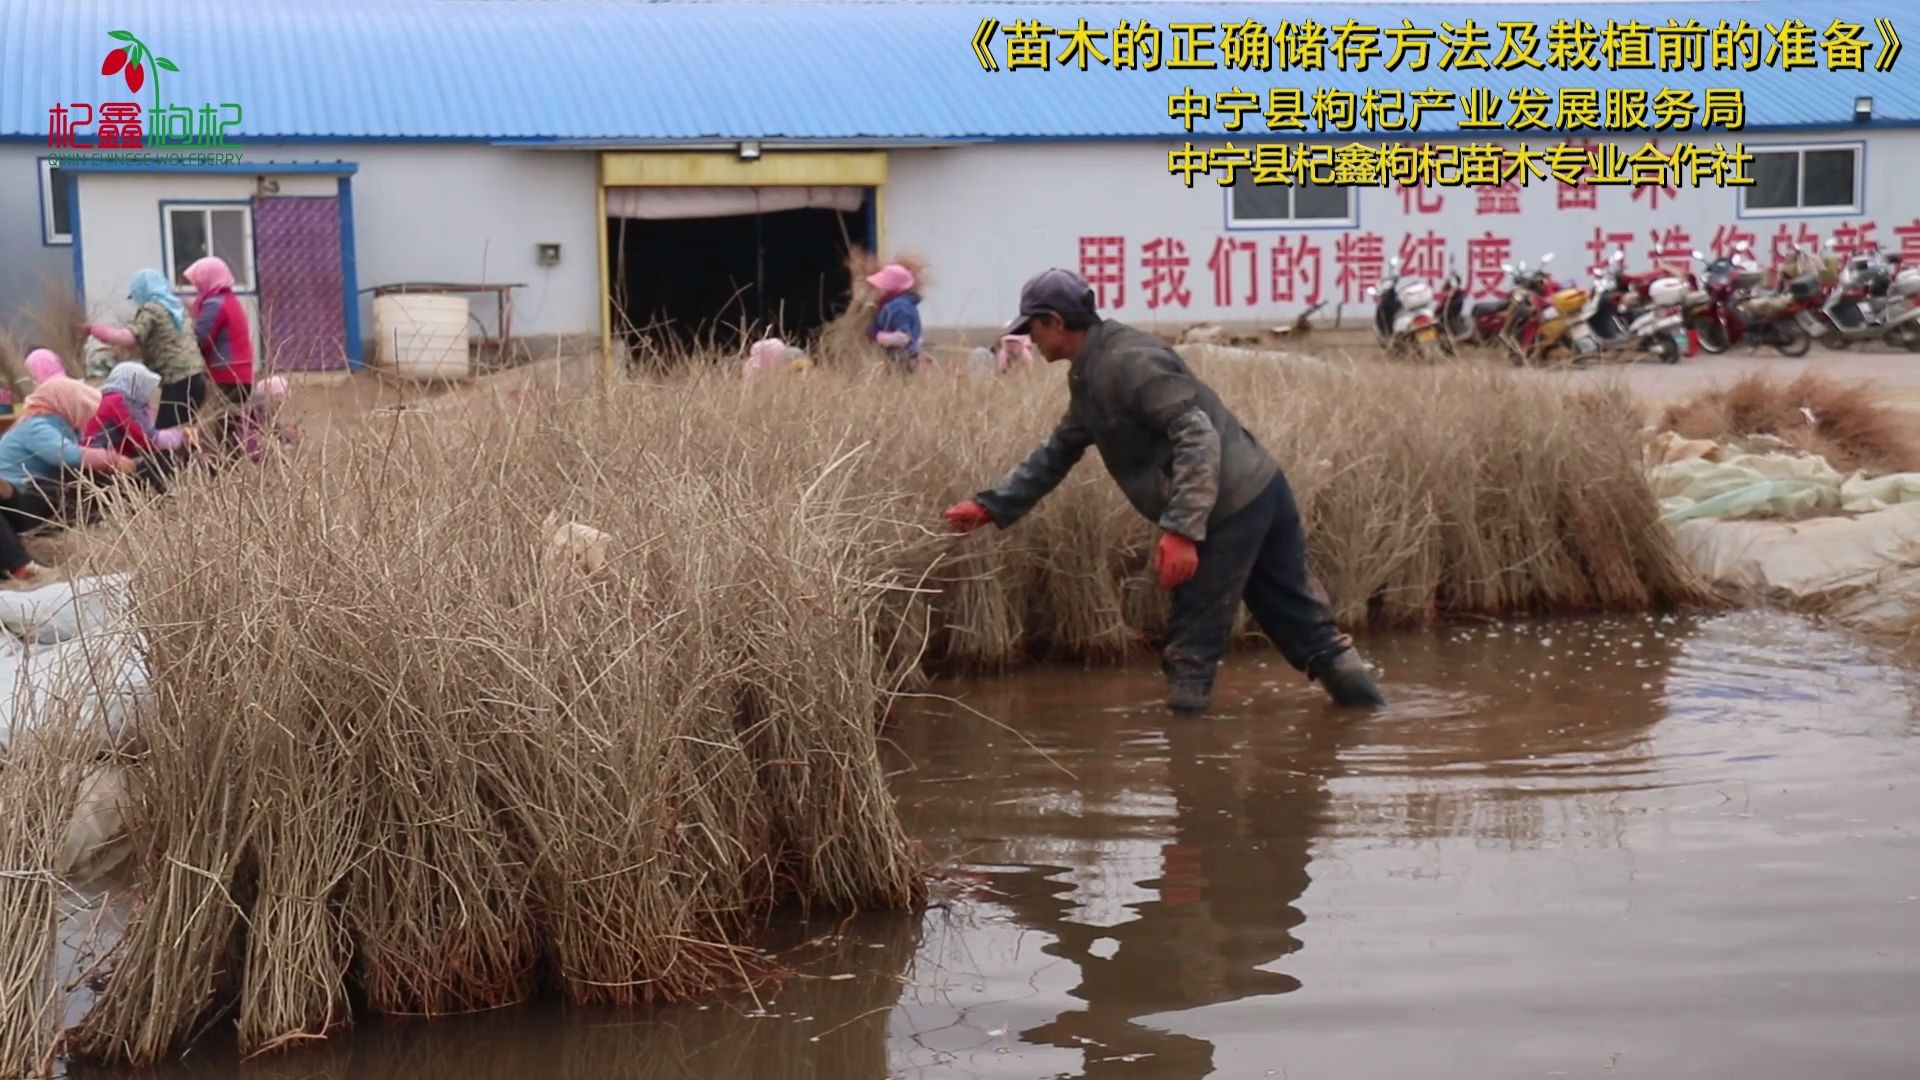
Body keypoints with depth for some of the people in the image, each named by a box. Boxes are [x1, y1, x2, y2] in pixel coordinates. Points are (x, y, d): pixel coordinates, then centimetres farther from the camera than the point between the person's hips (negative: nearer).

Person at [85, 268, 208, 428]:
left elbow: (126, 338, -16)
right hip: (195, 377, 9)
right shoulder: (176, 306, 21)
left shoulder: (150, 310, -4)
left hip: (178, 382, -9)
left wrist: (93, 329, -6)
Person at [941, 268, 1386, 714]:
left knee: (1192, 643, 1)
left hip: (1228, 509, -10)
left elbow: (1199, 436, -23)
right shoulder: (1090, 374, 16)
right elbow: (1057, 453, 25)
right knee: (1304, 623, 15)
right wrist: (992, 506, 20)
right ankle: (1368, 711, 21)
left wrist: (1181, 529, -28)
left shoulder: (1128, 360, -16)